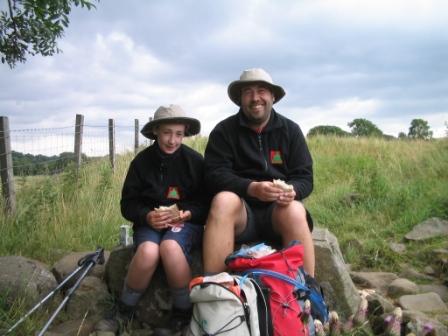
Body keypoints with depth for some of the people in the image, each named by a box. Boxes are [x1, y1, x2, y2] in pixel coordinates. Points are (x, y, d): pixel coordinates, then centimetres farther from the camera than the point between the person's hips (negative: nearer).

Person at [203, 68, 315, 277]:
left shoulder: (291, 130, 8)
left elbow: (305, 177, 4)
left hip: (278, 209, 1)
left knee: (295, 211, -32)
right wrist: (251, 188, -25)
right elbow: (214, 174, -7)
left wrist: (292, 191, -21)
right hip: (240, 211, -1)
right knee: (223, 200, -33)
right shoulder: (223, 131, 3)